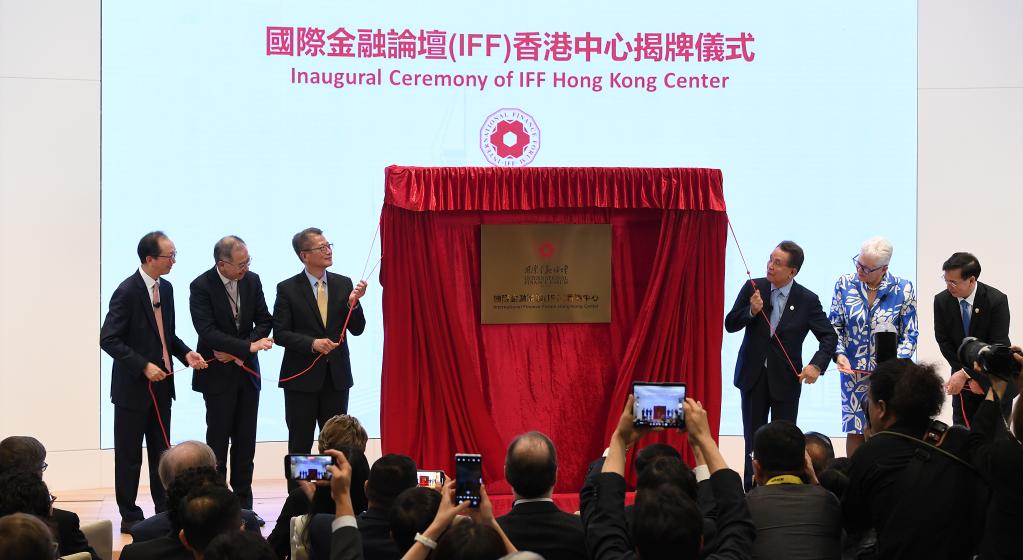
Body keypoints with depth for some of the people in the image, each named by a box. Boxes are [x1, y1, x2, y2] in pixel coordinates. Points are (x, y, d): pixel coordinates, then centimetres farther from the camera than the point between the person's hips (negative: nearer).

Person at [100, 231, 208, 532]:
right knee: (129, 454, 3)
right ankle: (129, 516, 11)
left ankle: (165, 511, 21)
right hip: (133, 386, -7)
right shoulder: (127, 292, -17)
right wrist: (144, 366, -23)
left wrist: (186, 353, -2)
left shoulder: (166, 289, 6)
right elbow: (108, 339, -19)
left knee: (161, 451, 13)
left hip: (161, 383, 7)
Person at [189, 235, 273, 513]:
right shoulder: (201, 287, -14)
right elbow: (207, 331, -22)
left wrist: (236, 352, -10)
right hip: (218, 375, -5)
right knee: (218, 439, -2)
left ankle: (243, 505, 13)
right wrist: (248, 346, -31)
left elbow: (265, 322, 4)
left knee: (245, 441, 7)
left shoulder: (252, 281, 1)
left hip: (247, 372, 5)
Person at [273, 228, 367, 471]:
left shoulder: (343, 284, 5)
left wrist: (353, 303, -14)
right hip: (303, 377, -3)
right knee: (300, 443, 4)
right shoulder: (288, 289, -5)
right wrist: (312, 344, -20)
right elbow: (280, 333, -7)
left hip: (337, 376, 3)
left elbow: (357, 329, 4)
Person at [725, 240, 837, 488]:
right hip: (753, 375, 2)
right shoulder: (753, 288, -2)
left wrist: (817, 365, -18)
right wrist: (751, 311, -19)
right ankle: (751, 491, 14)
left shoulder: (807, 300, -7)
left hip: (785, 379, -2)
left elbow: (829, 336, -2)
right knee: (753, 438, 8)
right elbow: (730, 325, 0)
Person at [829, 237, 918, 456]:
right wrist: (839, 354, -12)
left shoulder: (903, 289, -6)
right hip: (853, 371, 1)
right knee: (854, 430, 1)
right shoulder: (845, 284, -2)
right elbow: (835, 326, 5)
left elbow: (909, 334, -1)